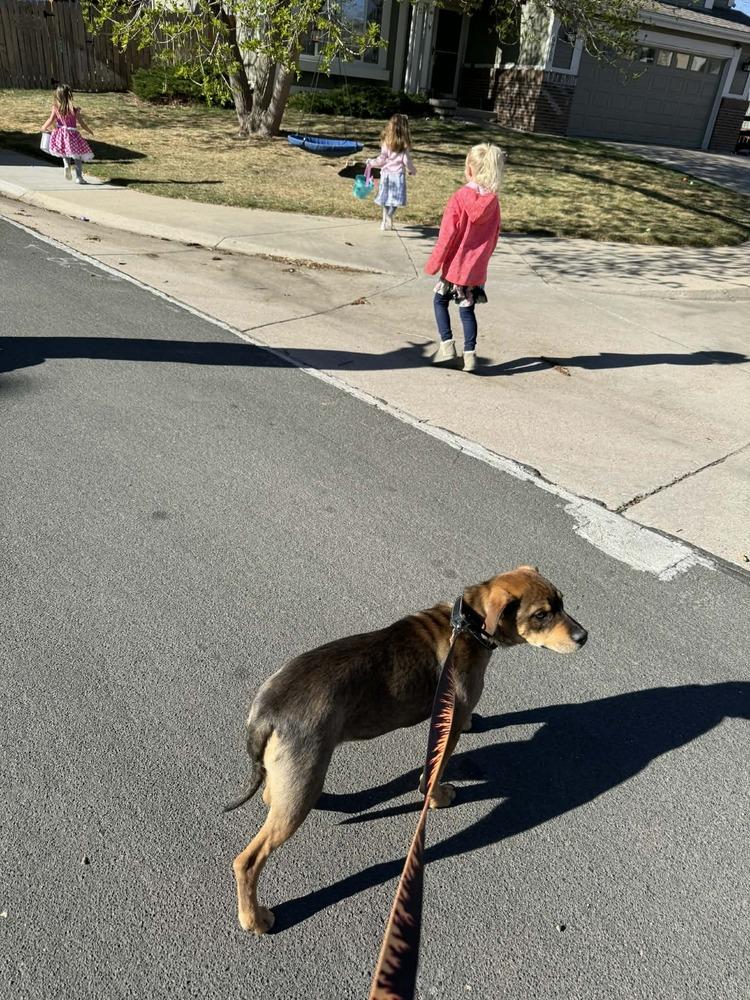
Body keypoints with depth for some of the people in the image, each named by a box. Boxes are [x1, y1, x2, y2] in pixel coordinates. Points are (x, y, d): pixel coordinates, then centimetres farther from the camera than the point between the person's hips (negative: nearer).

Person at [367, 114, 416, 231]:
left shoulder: (386, 142, -3)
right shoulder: (404, 144, -8)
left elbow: (382, 159, -2)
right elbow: (407, 161, -5)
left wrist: (371, 162, 16)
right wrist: (412, 170, 14)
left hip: (386, 173, 3)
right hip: (398, 174, -3)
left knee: (386, 199, 12)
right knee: (396, 200, 2)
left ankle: (385, 221, 17)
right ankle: (389, 216, -22)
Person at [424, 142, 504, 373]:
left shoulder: (458, 199, -15)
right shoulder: (493, 201, -2)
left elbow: (447, 236, -14)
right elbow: (494, 236, 6)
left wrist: (433, 263, -5)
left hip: (455, 265, -4)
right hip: (477, 269, 4)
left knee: (440, 301, 15)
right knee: (467, 309, 13)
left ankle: (447, 343, 4)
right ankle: (470, 354, 10)